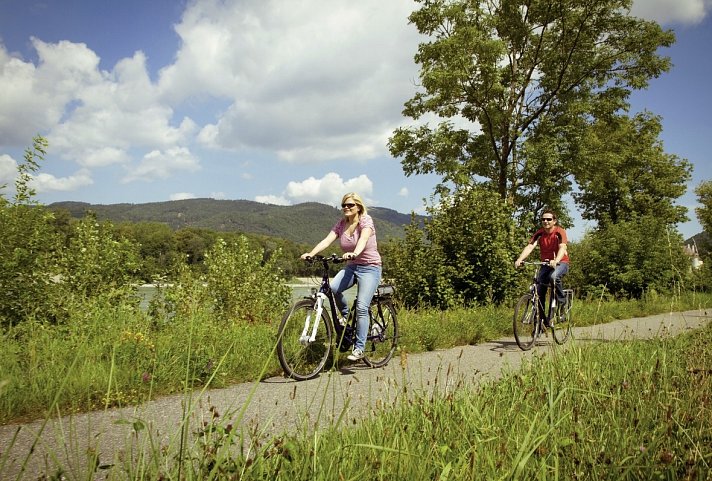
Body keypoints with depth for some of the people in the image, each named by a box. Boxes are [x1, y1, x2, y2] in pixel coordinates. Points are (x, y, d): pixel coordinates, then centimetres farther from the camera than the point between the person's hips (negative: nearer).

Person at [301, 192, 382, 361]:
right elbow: (327, 240, -11)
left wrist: (355, 253, -53)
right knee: (333, 288, -25)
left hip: (369, 267, -5)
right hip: (351, 267, 5)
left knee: (361, 307, -16)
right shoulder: (341, 224, 3)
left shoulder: (366, 221, -12)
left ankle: (359, 349, -6)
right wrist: (311, 254, -29)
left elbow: (363, 239, -32)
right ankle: (346, 317, 3)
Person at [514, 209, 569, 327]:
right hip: (546, 264, 4)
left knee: (553, 276, -37)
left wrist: (556, 261, -50)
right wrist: (520, 259, -37)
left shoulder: (560, 232, -15)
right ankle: (542, 320, 4)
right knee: (539, 293, -8)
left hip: (561, 263, -4)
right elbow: (530, 246, -19)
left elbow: (562, 248, -30)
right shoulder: (539, 233, -6)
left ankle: (562, 300, -12)